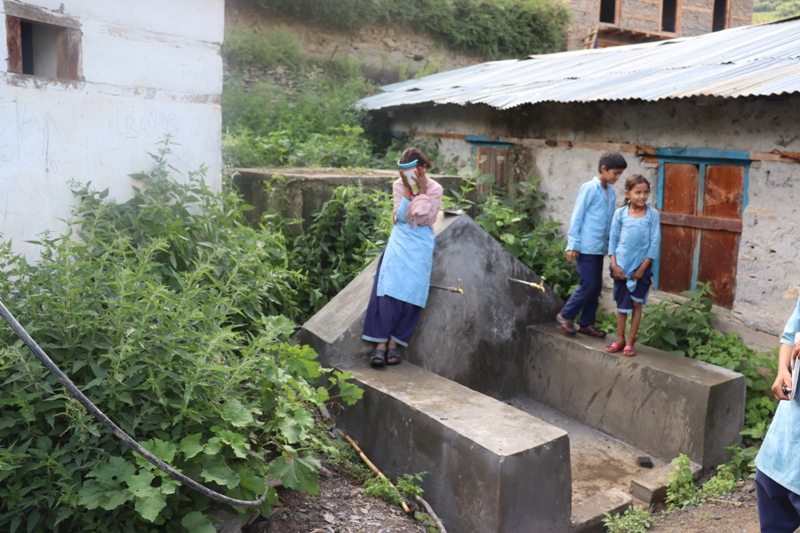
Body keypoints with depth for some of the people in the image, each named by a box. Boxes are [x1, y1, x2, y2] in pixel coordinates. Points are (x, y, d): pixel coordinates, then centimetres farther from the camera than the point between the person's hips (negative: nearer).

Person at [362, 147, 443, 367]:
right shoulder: (399, 185, 4)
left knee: (412, 290, -16)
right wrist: (407, 190, -10)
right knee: (389, 286, -18)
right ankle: (381, 343, -20)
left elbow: (427, 220, -9)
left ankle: (394, 342, -11)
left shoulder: (434, 189, 0)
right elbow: (400, 217, -4)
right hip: (401, 239, 1)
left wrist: (422, 191, -12)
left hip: (421, 244, -1)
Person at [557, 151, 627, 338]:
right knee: (588, 284, -6)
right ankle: (566, 315, 11)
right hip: (586, 247, -7)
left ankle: (586, 323, 20)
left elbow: (611, 221, 14)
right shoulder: (589, 188, -10)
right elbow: (577, 217, -11)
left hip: (599, 247, 7)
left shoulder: (611, 193, 10)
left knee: (596, 287, 10)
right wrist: (573, 244, -14)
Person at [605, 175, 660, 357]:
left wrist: (643, 267, -8)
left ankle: (631, 341, 16)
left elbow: (655, 243, -4)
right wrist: (614, 264, -7)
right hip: (621, 265, 1)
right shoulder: (620, 213, -3)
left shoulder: (653, 215, -4)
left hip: (642, 266, -1)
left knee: (636, 303, 7)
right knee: (622, 304, 9)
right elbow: (613, 239, 0)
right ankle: (620, 339, 20)